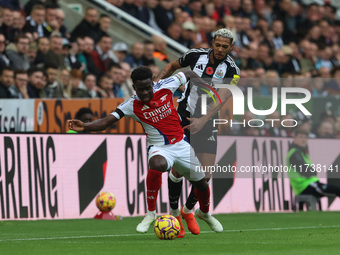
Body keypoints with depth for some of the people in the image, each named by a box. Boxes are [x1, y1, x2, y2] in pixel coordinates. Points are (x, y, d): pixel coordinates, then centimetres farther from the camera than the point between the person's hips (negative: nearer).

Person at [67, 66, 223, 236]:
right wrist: (84, 127, -37)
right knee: (157, 163, -40)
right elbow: (105, 122, -21)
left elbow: (189, 75, 7)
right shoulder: (132, 105, -15)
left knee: (201, 183, 11)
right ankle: (150, 213, -26)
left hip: (181, 145, 4)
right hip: (159, 148, -4)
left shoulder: (165, 86, -10)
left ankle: (204, 213, 47)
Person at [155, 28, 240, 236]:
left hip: (208, 123, 0)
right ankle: (173, 213, 10)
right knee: (177, 168, -10)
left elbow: (222, 98, -20)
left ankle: (188, 210, 20)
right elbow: (173, 66, 15)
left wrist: (203, 121, -31)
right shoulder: (196, 55, -4)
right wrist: (158, 81, -3)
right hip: (184, 116, 0)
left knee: (205, 175, -6)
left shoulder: (232, 70, -10)